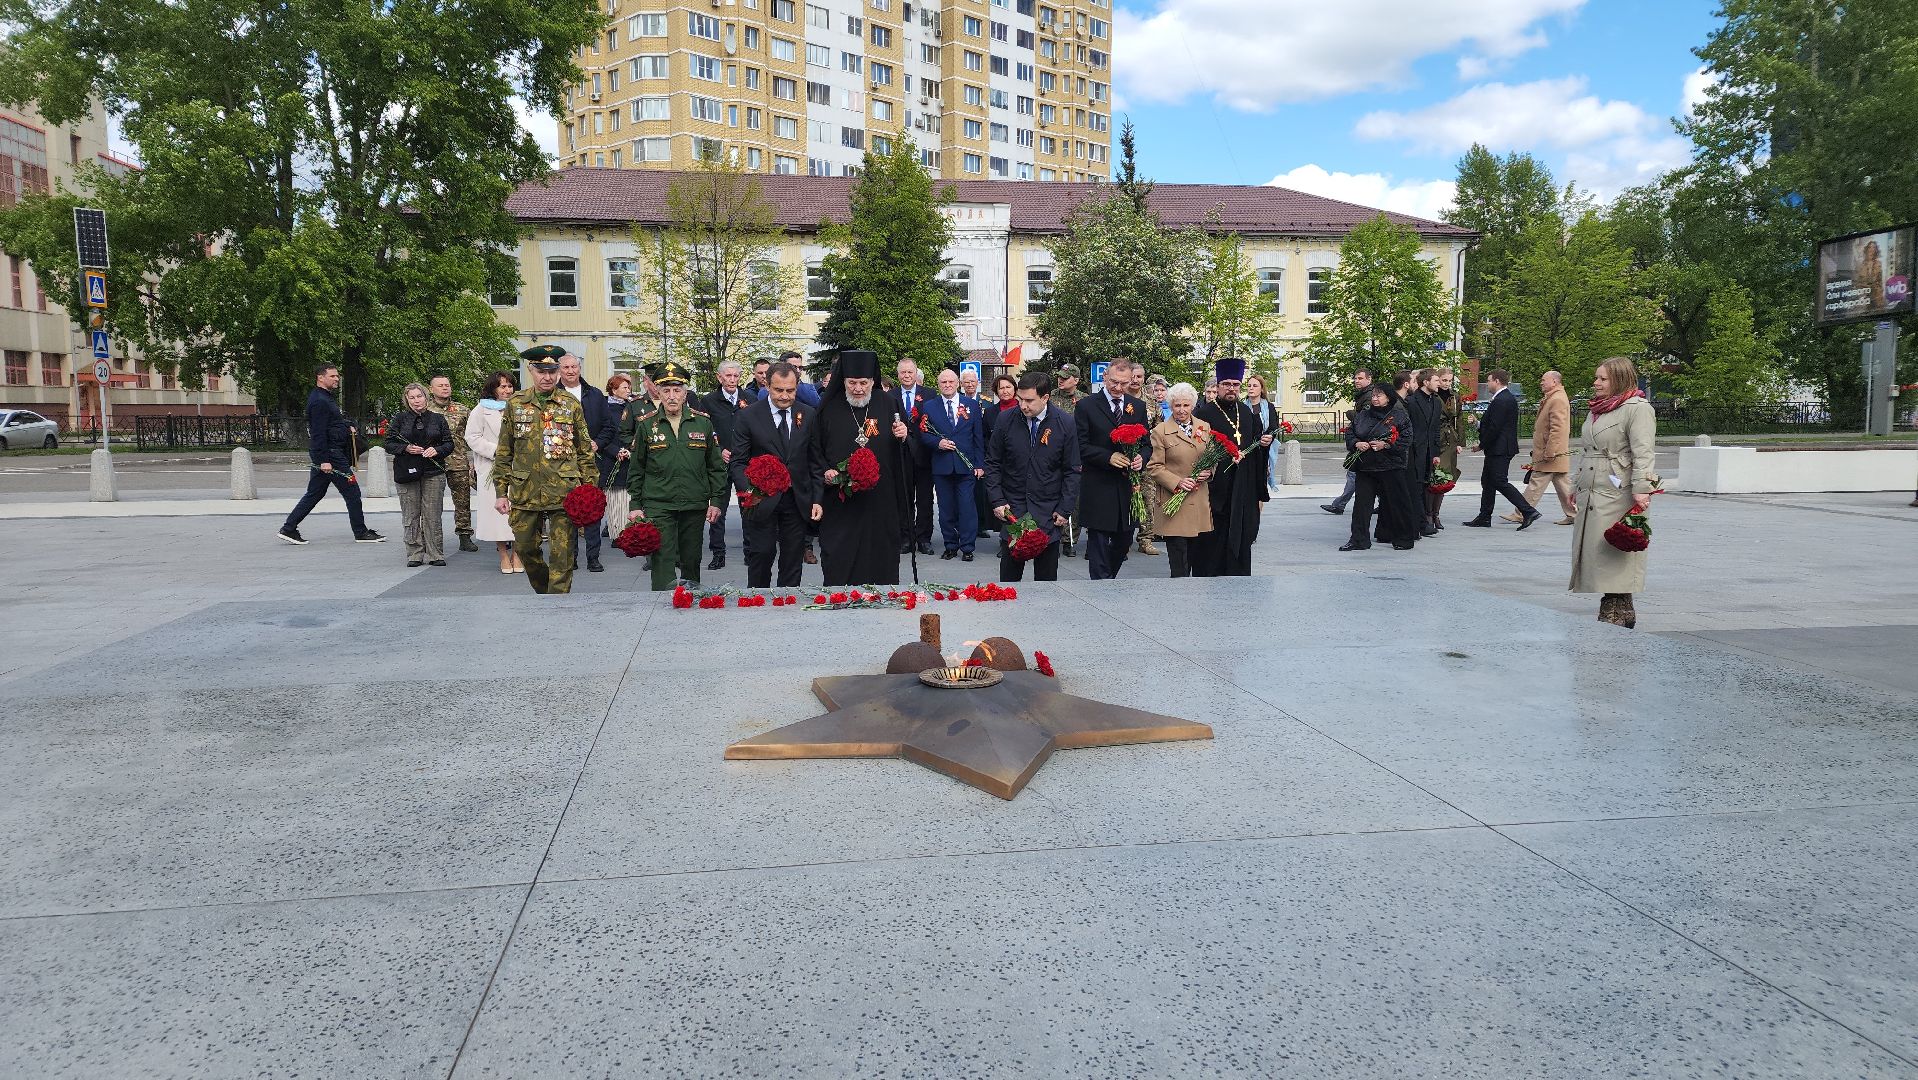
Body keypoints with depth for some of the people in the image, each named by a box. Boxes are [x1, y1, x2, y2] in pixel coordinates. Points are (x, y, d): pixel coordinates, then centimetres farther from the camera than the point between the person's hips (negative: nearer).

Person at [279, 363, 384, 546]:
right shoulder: (319, 401, -16)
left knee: (314, 493, 13)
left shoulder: (326, 397, 17)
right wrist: (324, 460, -24)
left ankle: (289, 529, 14)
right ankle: (361, 533, 5)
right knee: (351, 491, -2)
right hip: (331, 454, -11)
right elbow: (319, 433, -21)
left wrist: (347, 428, 12)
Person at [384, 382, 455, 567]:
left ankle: (435, 554, 6)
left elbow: (449, 443, 10)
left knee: (433, 515, -1)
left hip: (433, 473, 0)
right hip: (407, 473, 0)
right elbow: (389, 444, 5)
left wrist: (437, 450, -10)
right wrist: (406, 448, -12)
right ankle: (414, 555, 8)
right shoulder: (399, 419, 7)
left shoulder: (438, 419, 9)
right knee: (411, 516, 1)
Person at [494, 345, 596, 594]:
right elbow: (504, 453, 9)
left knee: (562, 554, -3)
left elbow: (585, 451, 8)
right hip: (526, 491, 2)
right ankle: (543, 591, 33)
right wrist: (501, 492, 4)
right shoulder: (515, 404, 7)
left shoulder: (572, 404, 5)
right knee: (525, 547, 10)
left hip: (564, 491, -2)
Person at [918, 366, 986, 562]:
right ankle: (950, 546, 16)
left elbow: (979, 437, 6)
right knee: (946, 508, 7)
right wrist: (938, 442, -13)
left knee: (967, 507, -3)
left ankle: (967, 547, 4)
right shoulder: (929, 407, 7)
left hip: (966, 465, -1)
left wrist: (979, 464, 1)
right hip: (941, 466, 1)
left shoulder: (973, 405, 6)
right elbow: (924, 434, 7)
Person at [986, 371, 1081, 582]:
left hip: (1048, 511, 0)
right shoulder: (1006, 420, -3)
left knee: (1046, 576, 5)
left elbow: (1072, 471, 1)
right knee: (1009, 573, 1)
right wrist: (997, 501, -3)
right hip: (1012, 509, 0)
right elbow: (993, 463, 5)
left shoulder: (1064, 424, -4)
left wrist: (1065, 509, -4)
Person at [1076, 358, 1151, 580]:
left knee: (1123, 543, 14)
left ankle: (1106, 578, 34)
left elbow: (1147, 443, 12)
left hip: (1129, 487, 5)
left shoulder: (1138, 407, 9)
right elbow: (1081, 446, -8)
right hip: (1098, 489, -5)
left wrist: (1141, 458, -10)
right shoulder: (1086, 406, -4)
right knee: (1098, 543, 0)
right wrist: (1108, 457, -20)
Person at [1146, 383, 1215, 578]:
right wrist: (1178, 482, -17)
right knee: (1178, 558, -6)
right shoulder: (1160, 432, -3)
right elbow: (1154, 467, -5)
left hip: (1200, 501, 4)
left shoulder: (1205, 428, 11)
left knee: (1193, 554, 9)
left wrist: (1209, 472, -2)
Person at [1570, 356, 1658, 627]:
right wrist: (1575, 485, 25)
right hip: (1589, 493, 9)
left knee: (1614, 553, -8)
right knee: (1589, 550, 7)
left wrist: (1641, 490, -25)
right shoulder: (1596, 410, 20)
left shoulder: (1637, 408, -8)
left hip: (1617, 494, -9)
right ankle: (1608, 606, 14)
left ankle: (1621, 610, -1)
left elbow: (1643, 453, -17)